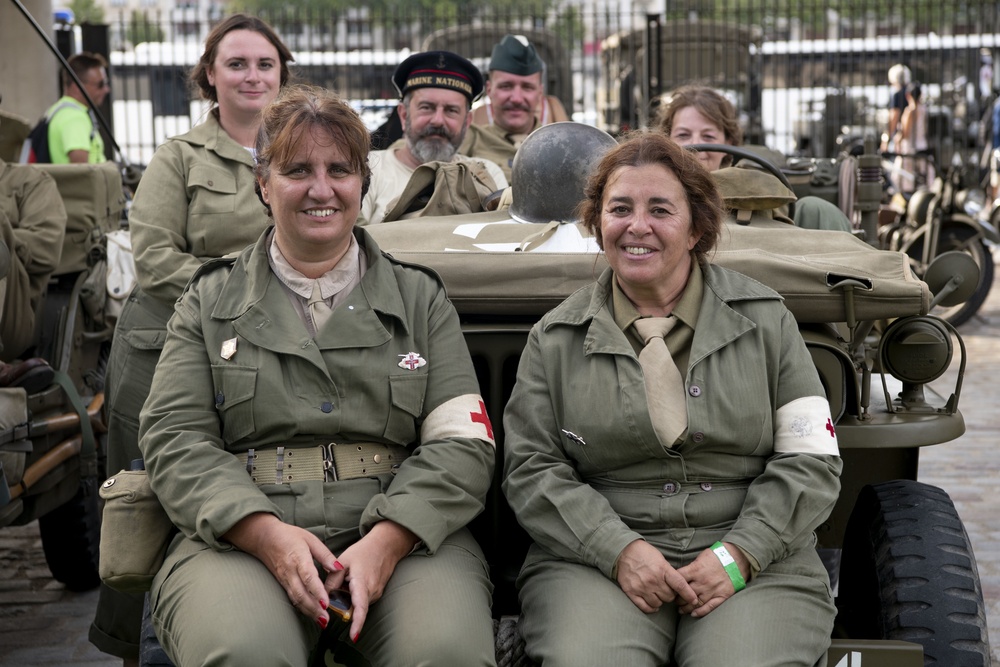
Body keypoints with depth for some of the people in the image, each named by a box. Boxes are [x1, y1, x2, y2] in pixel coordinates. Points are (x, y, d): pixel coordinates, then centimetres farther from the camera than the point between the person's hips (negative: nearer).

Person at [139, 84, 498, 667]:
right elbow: (174, 438, 5)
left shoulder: (420, 298, 16)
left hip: (404, 534, 1)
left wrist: (386, 542, -14)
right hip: (242, 536, 0)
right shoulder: (212, 301, 16)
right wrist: (267, 532, -13)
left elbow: (463, 445, 4)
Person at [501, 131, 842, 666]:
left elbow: (812, 461, 6)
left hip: (755, 565, 0)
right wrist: (619, 551, -11)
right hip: (592, 558, 0)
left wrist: (736, 555, -8)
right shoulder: (555, 339, 12)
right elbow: (530, 468, 5)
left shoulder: (766, 320, 10)